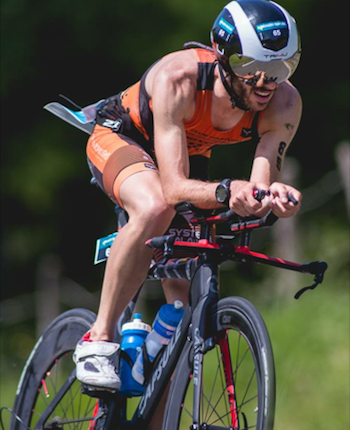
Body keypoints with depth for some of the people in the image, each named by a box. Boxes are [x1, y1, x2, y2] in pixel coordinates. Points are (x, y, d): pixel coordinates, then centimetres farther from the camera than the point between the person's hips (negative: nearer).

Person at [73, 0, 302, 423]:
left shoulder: (284, 103, -28)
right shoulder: (178, 78, -41)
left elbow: (259, 187, -30)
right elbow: (174, 186, -44)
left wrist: (276, 195, -53)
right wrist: (226, 191, -63)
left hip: (189, 153, 5)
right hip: (120, 138, -5)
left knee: (185, 295, -4)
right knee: (155, 209, -39)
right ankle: (99, 338, -26)